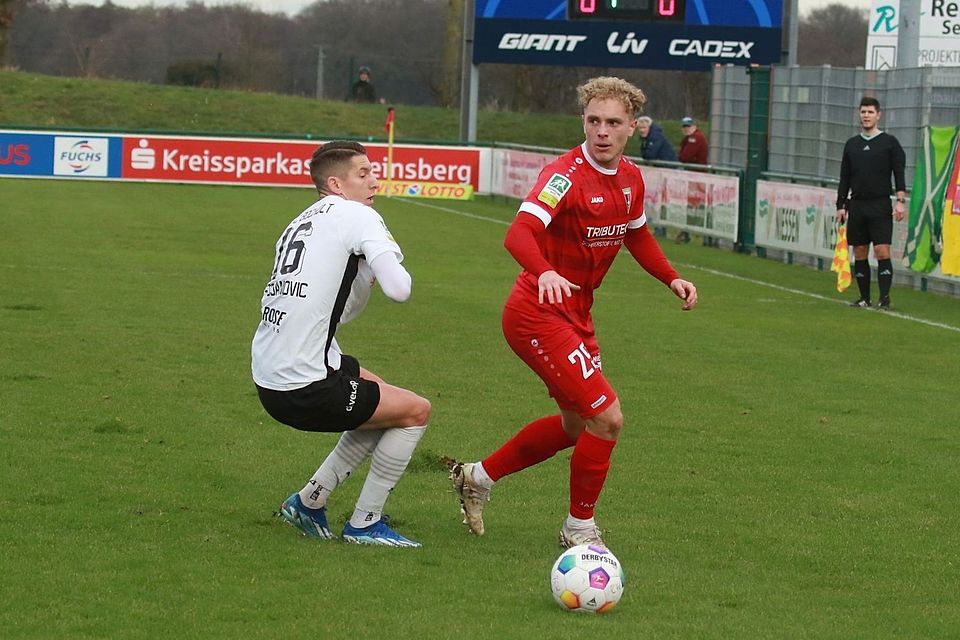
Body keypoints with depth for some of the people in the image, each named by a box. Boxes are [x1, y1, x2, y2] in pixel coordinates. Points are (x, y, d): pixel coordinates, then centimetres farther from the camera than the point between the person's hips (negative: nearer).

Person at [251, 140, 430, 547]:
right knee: (416, 411, 6)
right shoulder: (357, 216, -7)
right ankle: (364, 524, 11)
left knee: (383, 401, 27)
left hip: (270, 378, 9)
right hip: (305, 388, -9)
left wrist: (366, 270, 9)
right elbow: (398, 290, -19)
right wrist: (388, 269, 2)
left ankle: (309, 501, 26)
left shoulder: (301, 223, 18)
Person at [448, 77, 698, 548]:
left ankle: (478, 477, 35)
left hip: (577, 316, 9)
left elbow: (637, 235, 23)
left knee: (577, 425, 21)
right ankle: (579, 528, 5)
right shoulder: (567, 175, -23)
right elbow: (519, 234, -37)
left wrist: (671, 279, 10)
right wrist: (545, 272, -56)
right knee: (607, 417, -14)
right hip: (539, 315, -9)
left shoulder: (631, 178, 3)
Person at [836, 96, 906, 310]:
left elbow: (899, 173, -2)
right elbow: (844, 178, 16)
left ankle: (884, 297, -12)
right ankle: (864, 297, 11)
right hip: (856, 206, 4)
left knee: (882, 251, -12)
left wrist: (900, 201, -13)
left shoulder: (889, 142, 2)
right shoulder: (851, 144, 13)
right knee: (860, 254, 4)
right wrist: (840, 206, 11)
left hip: (880, 206, -4)